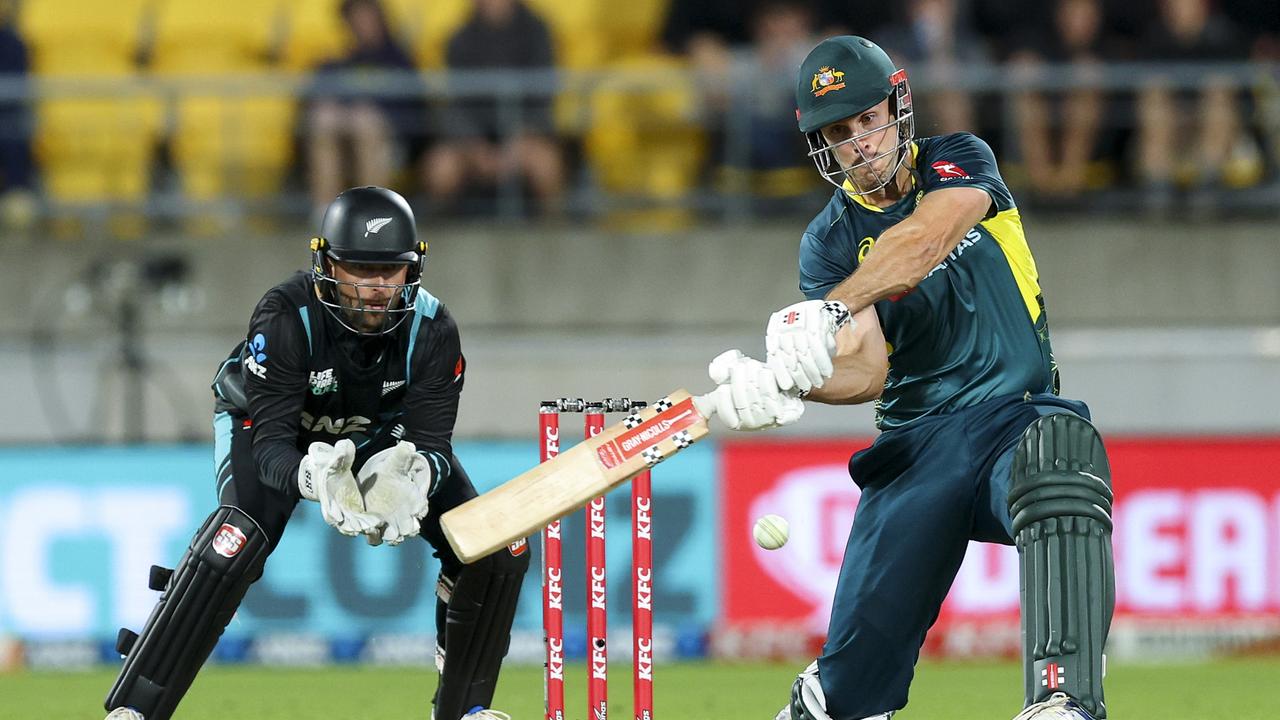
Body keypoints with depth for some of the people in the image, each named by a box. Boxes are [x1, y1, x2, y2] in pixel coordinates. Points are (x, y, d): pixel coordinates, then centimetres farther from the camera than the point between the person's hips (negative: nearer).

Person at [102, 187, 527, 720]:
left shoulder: (432, 330, -26)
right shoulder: (286, 317, -35)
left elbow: (432, 440, -26)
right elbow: (272, 442, -37)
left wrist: (411, 476, -52)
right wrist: (313, 477, -61)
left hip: (377, 436, 4)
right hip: (268, 424, -4)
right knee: (237, 541, -33)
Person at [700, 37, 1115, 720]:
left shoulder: (958, 161, 4)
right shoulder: (829, 242, 7)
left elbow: (926, 239, -21)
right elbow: (867, 368, -10)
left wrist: (827, 311, -38)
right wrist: (780, 385, -33)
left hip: (1020, 415, -2)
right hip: (916, 444, 2)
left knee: (1060, 456, -39)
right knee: (856, 663, -10)